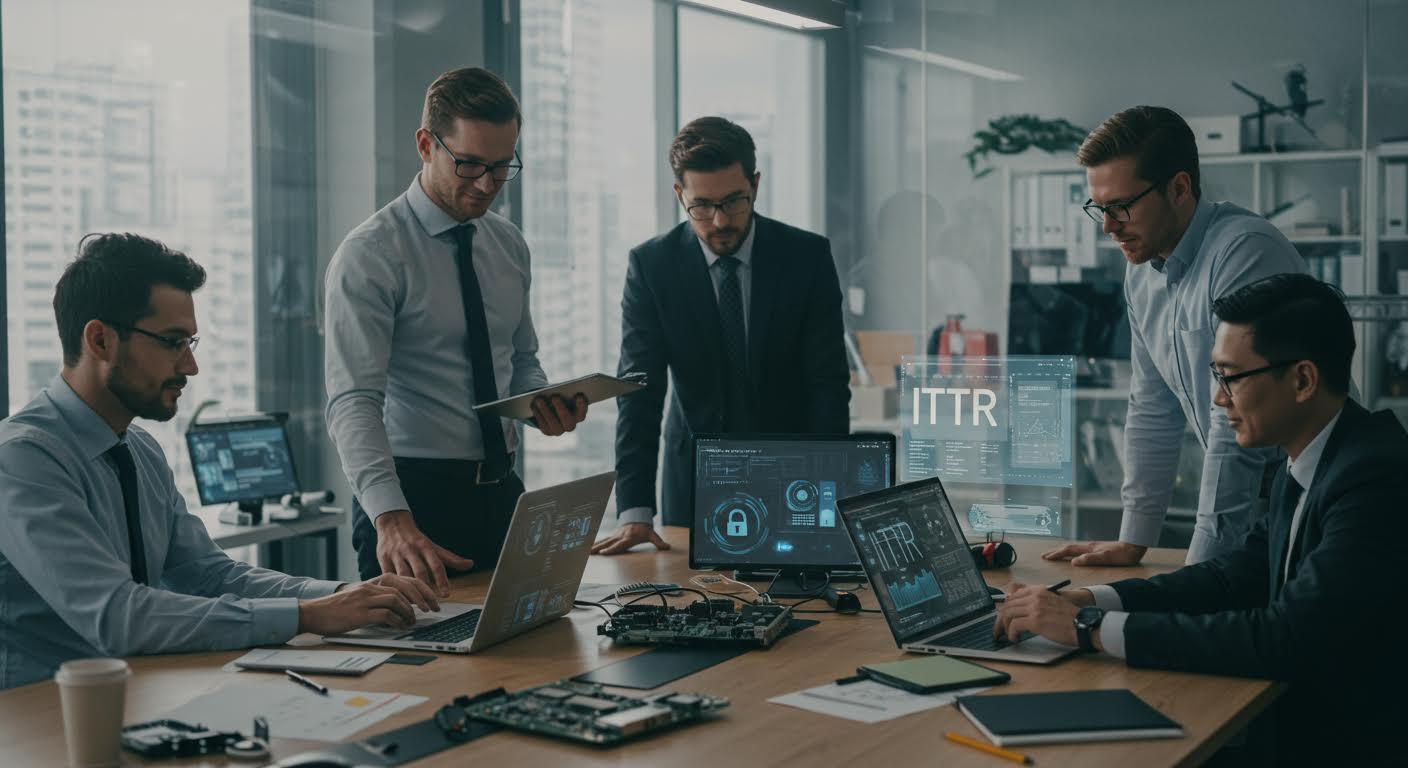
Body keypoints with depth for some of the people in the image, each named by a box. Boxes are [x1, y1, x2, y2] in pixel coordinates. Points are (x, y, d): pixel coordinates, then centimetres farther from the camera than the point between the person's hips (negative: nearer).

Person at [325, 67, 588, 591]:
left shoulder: (509, 245, 9)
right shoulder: (370, 254, -13)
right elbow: (354, 403, -22)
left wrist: (542, 405, -4)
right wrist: (392, 520, -36)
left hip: (502, 491, 6)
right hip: (414, 494, -6)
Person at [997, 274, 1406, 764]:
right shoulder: (1303, 464, 5)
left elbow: (1286, 637, -29)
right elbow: (1242, 573, 11)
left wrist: (1090, 627, -24)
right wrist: (1093, 602, -3)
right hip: (1302, 718, 7)